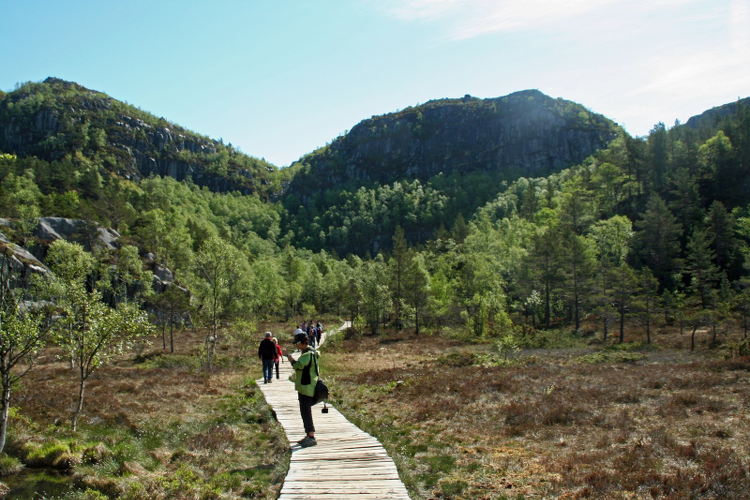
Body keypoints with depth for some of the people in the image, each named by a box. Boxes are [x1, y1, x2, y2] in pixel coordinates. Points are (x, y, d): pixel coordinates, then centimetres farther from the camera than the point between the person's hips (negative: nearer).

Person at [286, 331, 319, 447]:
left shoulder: (308, 354, -18)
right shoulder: (308, 352, 15)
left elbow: (299, 365, -30)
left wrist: (291, 360, -14)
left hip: (306, 388, -11)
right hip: (305, 387, 11)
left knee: (306, 412, -9)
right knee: (305, 412, 16)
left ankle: (311, 437, -6)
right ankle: (309, 436, 24)